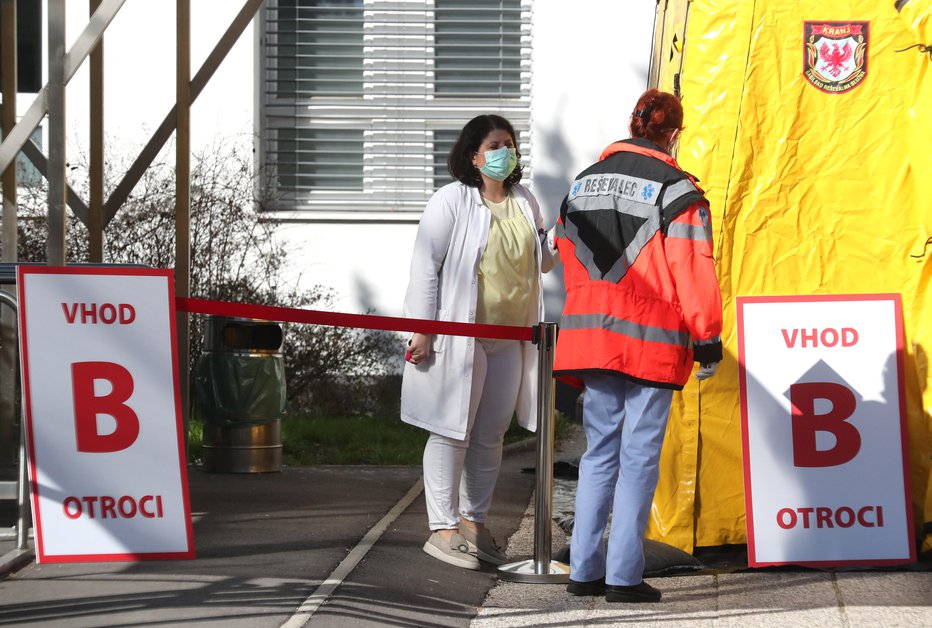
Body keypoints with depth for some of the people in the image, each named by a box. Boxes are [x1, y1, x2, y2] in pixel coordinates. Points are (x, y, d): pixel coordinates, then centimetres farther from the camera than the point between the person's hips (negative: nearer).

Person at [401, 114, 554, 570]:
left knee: (490, 436, 10)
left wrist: (555, 251, 0)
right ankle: (443, 529, -1)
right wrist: (422, 330, -15)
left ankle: (473, 523, 21)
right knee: (452, 432, -4)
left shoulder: (525, 202, 12)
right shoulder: (452, 201, -8)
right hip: (459, 336, -7)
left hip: (509, 339, 7)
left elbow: (537, 263, 24)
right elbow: (425, 265, -10)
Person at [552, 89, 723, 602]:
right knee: (639, 456, 0)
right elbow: (693, 271, -11)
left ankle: (584, 569, 11)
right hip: (652, 341, -5)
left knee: (599, 451, 13)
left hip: (592, 334, 5)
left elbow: (567, 256, 17)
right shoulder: (676, 190, -8)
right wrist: (708, 340, -5)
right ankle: (624, 575, -1)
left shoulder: (583, 183, 11)